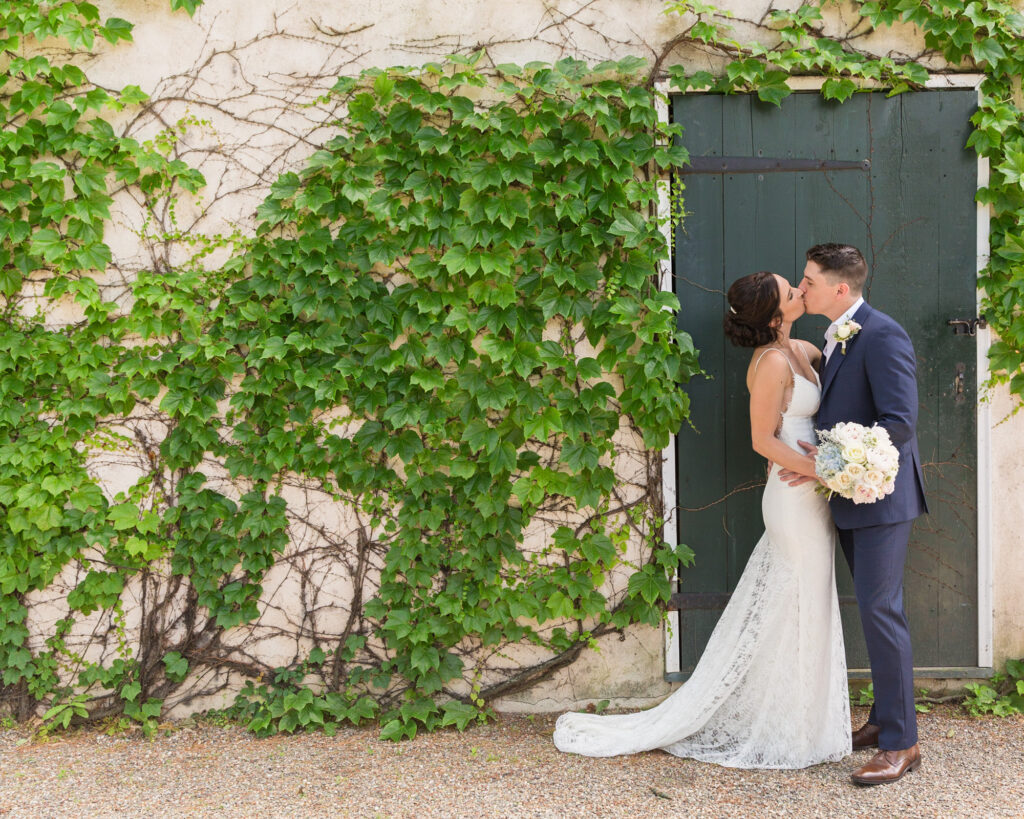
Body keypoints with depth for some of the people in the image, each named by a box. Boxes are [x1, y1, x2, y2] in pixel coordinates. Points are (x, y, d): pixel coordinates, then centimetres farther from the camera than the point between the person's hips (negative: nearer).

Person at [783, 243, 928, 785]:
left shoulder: (882, 337, -17)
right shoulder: (836, 339, 13)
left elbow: (900, 422, -24)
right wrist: (820, 454, 5)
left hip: (881, 496, -9)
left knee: (880, 610, -8)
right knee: (876, 609, 16)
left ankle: (901, 743, -1)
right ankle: (886, 717, 27)